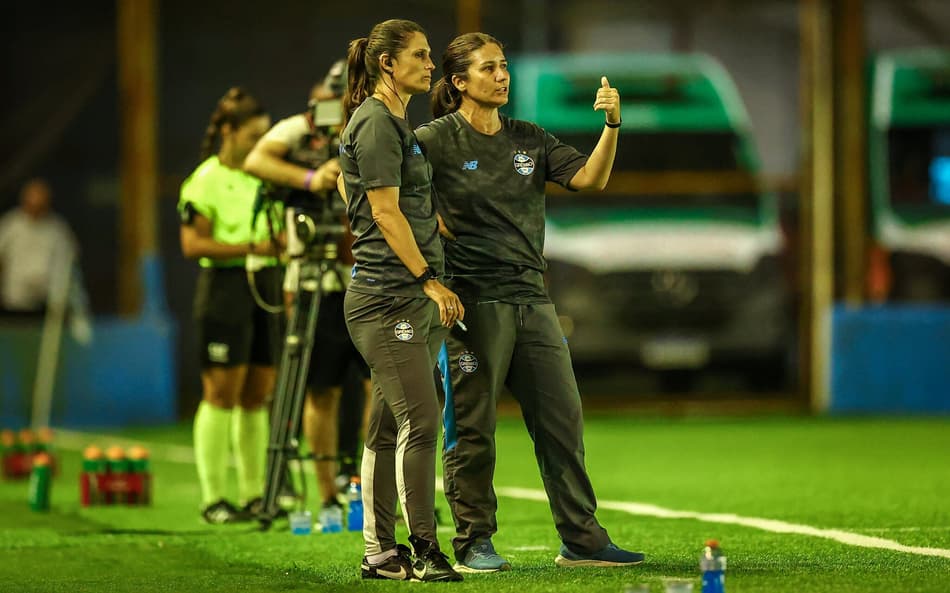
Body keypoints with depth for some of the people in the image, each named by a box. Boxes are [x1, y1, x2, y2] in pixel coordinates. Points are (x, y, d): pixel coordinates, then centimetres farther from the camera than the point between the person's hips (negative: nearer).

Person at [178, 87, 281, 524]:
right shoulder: (205, 181, -6)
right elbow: (193, 243, -13)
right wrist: (251, 247, -19)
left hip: (265, 287, 6)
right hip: (225, 287, -6)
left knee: (257, 394, 6)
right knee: (221, 393, -6)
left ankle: (254, 494, 10)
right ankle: (212, 497, -3)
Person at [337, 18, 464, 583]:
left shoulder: (397, 123, 21)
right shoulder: (376, 123, -10)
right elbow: (386, 213, -15)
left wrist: (434, 285, 22)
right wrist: (430, 280, -18)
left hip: (413, 299, 10)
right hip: (387, 297, -10)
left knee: (389, 428, 9)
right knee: (419, 422, -12)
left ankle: (381, 552, 10)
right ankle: (425, 551, -11)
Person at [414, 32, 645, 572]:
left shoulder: (530, 141, 13)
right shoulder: (435, 142, -3)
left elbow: (590, 178, 3)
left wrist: (612, 124, -13)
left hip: (532, 299, 6)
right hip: (473, 300, -6)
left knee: (563, 421, 5)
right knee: (472, 429, -2)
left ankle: (581, 539, 11)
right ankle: (474, 542, 7)